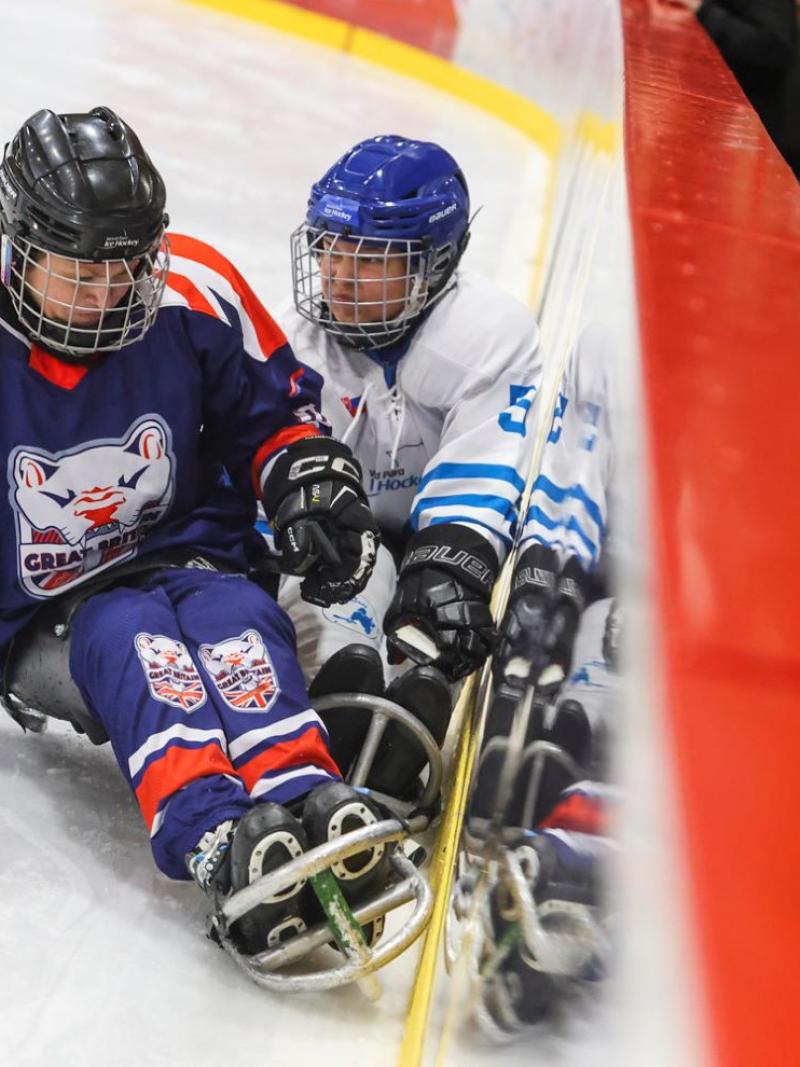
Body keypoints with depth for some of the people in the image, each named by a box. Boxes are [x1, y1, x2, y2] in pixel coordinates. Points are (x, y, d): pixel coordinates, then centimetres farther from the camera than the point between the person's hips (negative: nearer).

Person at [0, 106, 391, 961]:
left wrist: (311, 486, -6)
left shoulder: (193, 297, -6)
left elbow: (273, 409, 12)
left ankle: (307, 808, -56)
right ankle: (217, 845, -57)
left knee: (238, 623, -33)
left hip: (184, 559, 2)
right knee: (133, 641, -35)